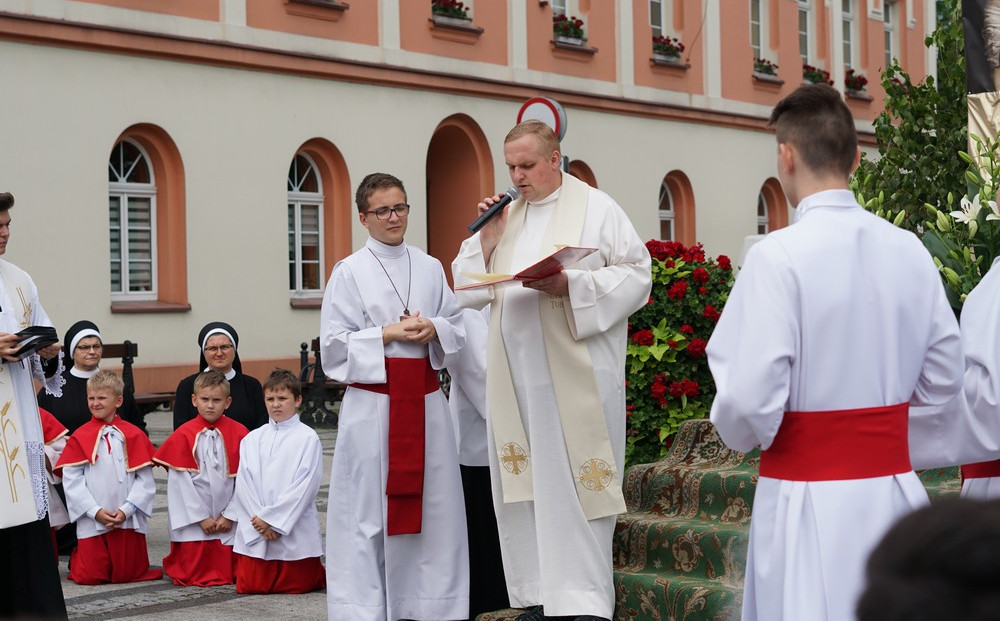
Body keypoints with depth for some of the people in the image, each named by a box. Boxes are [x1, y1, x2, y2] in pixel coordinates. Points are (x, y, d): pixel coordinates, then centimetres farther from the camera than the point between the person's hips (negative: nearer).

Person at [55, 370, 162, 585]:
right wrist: (95, 511, -12)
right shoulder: (79, 438, 3)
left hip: (128, 519, 0)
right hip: (92, 520, 0)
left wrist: (126, 510, -12)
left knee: (128, 575, 1)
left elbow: (145, 479, -1)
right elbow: (71, 481, -2)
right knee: (91, 577, -3)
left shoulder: (133, 436, 3)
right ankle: (77, 558, 29)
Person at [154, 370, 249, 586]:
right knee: (194, 575, 0)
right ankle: (172, 563, 26)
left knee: (231, 572, 4)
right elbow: (181, 481, -5)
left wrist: (230, 515, -7)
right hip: (193, 518, -1)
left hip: (228, 520, 1)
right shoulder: (183, 436, -3)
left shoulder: (239, 433, -1)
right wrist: (201, 517, -8)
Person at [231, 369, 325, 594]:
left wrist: (271, 517, -13)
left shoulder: (307, 438, -2)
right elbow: (243, 485, 2)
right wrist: (259, 521, -11)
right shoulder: (252, 439, 9)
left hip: (294, 529, -3)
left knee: (296, 585, -1)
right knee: (249, 586, 0)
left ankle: (318, 573, 30)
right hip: (254, 532, 3)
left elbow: (305, 486, -10)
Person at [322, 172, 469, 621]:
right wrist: (390, 334, -14)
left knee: (430, 500, 6)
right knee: (368, 504, -3)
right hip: (372, 401, -4)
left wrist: (433, 329, -8)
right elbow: (335, 343, -5)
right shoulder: (349, 272, 0)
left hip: (425, 399, 4)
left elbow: (457, 329, 13)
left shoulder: (430, 268, 11)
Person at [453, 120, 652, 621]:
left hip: (574, 373, -5)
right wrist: (488, 237, 0)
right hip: (516, 378, 5)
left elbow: (636, 274, -5)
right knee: (525, 481, 5)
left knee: (577, 480, -6)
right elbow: (468, 290, 15)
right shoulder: (504, 214, 15)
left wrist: (571, 285, -17)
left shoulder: (596, 209, 1)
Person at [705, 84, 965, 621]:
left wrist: (741, 434, 4)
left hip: (809, 500, -5)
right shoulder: (909, 250, 0)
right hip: (893, 488, 5)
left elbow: (749, 399, -18)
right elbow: (943, 379, 9)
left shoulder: (778, 257, -16)